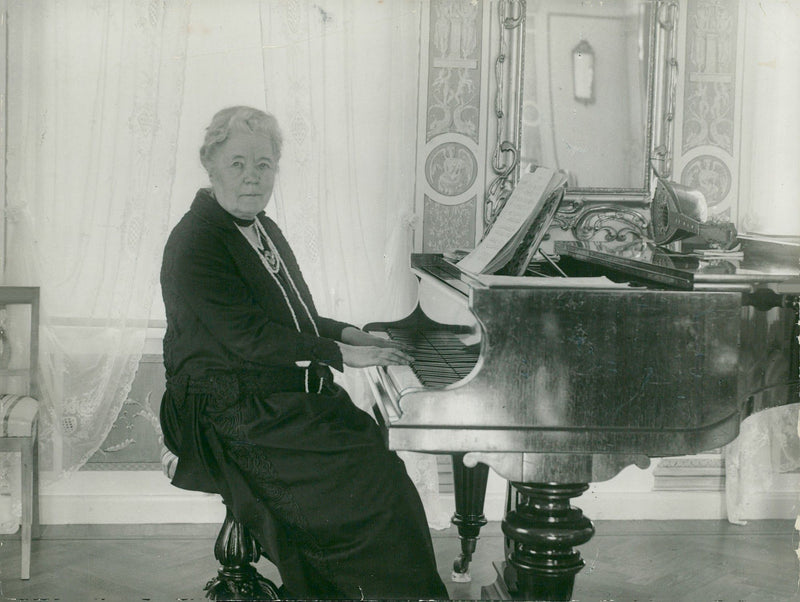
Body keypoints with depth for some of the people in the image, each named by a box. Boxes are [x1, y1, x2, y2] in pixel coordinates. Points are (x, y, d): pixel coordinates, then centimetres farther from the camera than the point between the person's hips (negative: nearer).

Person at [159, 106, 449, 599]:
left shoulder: (263, 229, 16)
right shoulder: (196, 243, -14)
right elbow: (247, 337, -21)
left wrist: (349, 334, 8)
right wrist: (340, 354, -17)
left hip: (288, 393, 9)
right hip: (233, 413, -9)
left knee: (381, 443, -11)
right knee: (372, 474, -20)